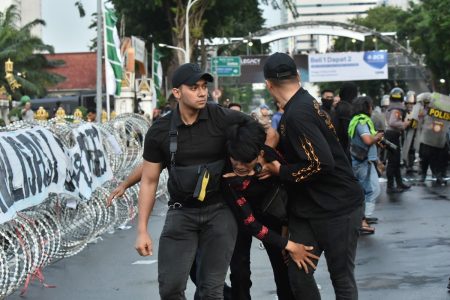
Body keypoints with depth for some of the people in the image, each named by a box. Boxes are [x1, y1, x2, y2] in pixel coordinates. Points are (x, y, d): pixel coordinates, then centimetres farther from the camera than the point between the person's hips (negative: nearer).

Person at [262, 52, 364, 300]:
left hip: (337, 207, -9)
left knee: (342, 278, 2)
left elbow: (322, 164, -28)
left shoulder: (298, 114, -22)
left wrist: (280, 171, -15)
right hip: (308, 208, 9)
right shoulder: (303, 104, 9)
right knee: (298, 273, 6)